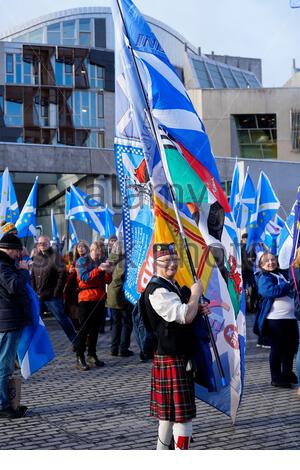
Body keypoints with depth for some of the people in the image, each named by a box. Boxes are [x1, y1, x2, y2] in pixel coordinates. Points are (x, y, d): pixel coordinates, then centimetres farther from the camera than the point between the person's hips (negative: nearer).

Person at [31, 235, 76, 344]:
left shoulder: (55, 256, -9)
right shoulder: (37, 257, 11)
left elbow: (63, 274, -16)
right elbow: (33, 276, 17)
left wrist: (57, 291, -15)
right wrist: (34, 291, 7)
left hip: (52, 297, -6)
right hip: (38, 296, 6)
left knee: (62, 319, -2)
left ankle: (75, 341, 8)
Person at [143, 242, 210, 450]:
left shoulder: (173, 285, 14)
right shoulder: (158, 291, -19)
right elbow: (186, 316, -28)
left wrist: (199, 310, 8)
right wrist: (196, 293, -12)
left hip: (180, 357, 11)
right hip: (172, 360, -11)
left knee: (169, 413, 18)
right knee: (183, 414, -7)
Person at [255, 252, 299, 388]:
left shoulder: (283, 274, 19)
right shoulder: (263, 277, -5)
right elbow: (272, 291, -22)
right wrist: (289, 285, -15)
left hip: (290, 317, 7)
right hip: (275, 318, -7)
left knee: (291, 346, 15)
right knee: (277, 348, -1)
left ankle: (287, 373, 31)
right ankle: (276, 378, 9)